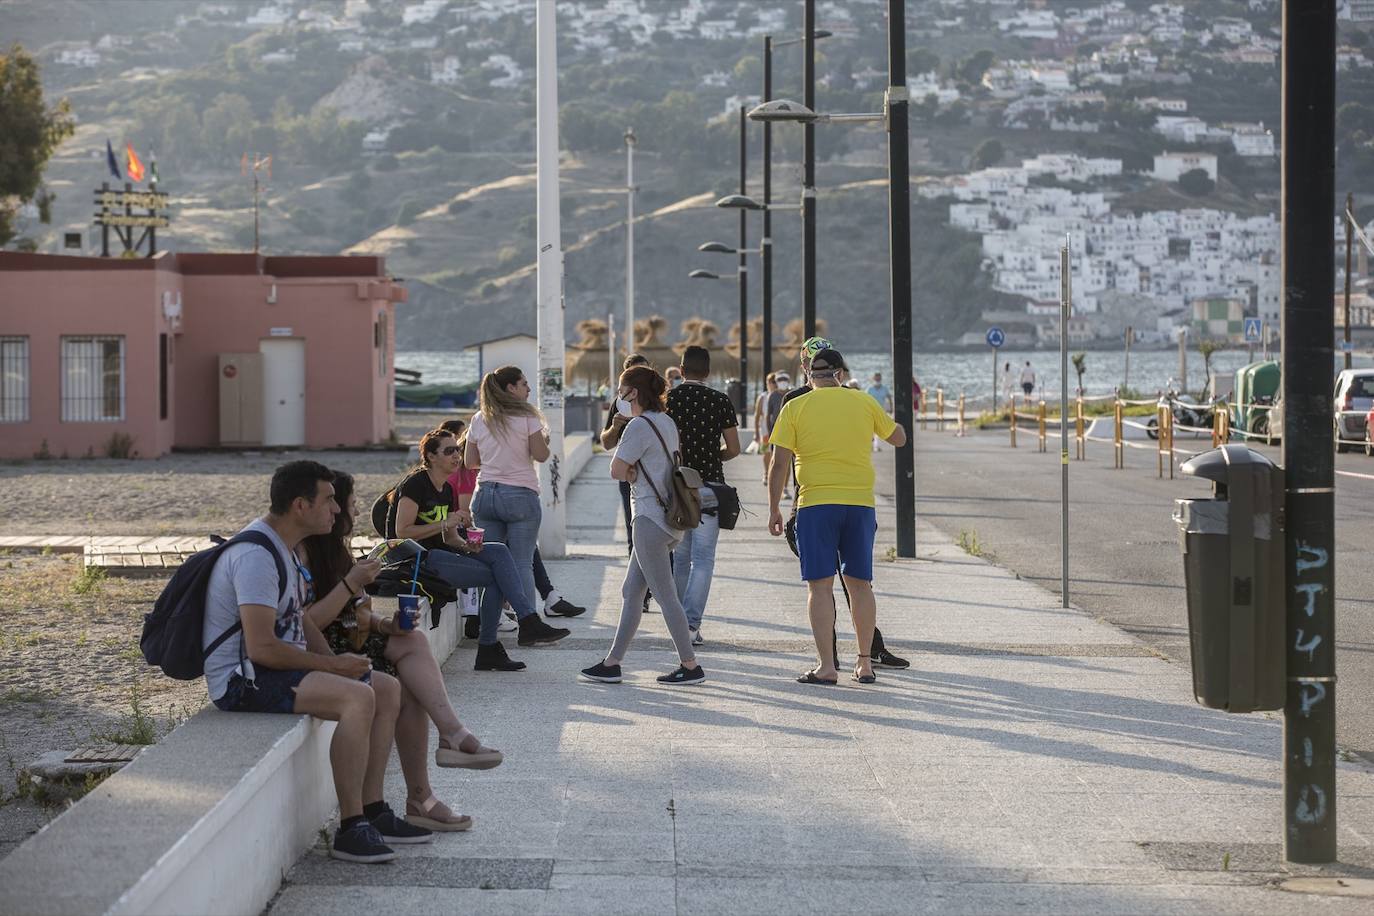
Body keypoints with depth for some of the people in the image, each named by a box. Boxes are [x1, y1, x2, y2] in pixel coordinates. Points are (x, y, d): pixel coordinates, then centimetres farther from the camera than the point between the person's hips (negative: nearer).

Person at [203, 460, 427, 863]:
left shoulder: (283, 548, 14)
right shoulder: (256, 555, -21)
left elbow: (301, 621, 20)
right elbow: (261, 647, -26)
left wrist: (341, 634, 2)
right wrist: (332, 665, -18)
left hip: (277, 666, 11)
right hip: (242, 679, -11)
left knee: (387, 689, 6)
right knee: (358, 697, -29)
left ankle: (372, 811, 7)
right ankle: (350, 828, -24)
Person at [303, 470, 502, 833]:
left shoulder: (336, 547, 15)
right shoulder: (301, 552, -14)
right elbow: (309, 623, -21)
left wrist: (386, 625, -2)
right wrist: (352, 583, -21)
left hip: (349, 641, 8)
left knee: (414, 641, -18)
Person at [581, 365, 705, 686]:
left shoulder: (639, 426, -14)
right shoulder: (666, 422, 14)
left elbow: (617, 470, -15)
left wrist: (632, 473, 6)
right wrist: (637, 472, 1)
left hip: (650, 518, -10)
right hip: (668, 515, 10)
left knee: (665, 595, -5)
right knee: (631, 591, 12)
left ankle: (690, 666, -2)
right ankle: (612, 663, 15)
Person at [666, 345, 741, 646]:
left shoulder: (668, 399, -1)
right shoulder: (720, 400, -3)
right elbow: (733, 449, 1)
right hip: (709, 486, -2)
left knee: (680, 556, 16)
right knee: (703, 559, -2)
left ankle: (681, 620, 23)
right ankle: (691, 623, -13)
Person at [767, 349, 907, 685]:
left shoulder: (795, 409, -1)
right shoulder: (864, 403, 5)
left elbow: (780, 464, -3)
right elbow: (899, 438, 19)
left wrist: (774, 509, 5)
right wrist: (891, 421, 39)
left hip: (816, 505, -2)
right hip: (860, 503, 3)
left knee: (820, 585, 0)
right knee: (859, 583, 12)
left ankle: (826, 666, -5)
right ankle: (865, 663, 15)